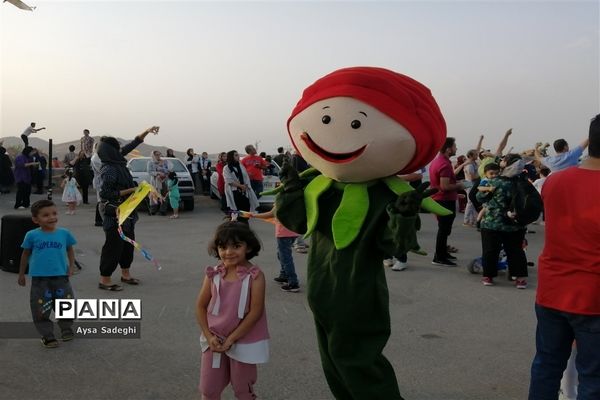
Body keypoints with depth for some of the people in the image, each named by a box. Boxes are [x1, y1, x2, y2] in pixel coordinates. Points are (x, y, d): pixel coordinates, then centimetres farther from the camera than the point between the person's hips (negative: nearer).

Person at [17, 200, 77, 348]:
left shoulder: (64, 233, -3)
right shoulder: (32, 235, -6)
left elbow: (70, 249, 12)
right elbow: (26, 254, 6)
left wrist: (72, 266, 0)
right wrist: (21, 274, 12)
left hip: (61, 277, 2)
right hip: (39, 279, -1)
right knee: (41, 308, 4)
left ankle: (66, 328, 33)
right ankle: (47, 335, 20)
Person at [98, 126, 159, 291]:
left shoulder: (117, 162, 3)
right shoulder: (108, 170, -21)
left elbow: (131, 145, 14)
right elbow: (105, 193, -23)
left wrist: (147, 131, 14)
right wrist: (129, 190, -19)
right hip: (114, 214, -9)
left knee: (128, 243, 17)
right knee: (113, 245, -3)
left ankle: (125, 274, 30)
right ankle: (104, 279, 5)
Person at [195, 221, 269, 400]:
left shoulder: (254, 276, -15)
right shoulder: (213, 274, -4)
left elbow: (255, 312, -17)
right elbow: (201, 306, 3)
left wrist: (231, 339, -15)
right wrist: (209, 336, -7)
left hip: (243, 342, -3)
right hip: (215, 341, 4)